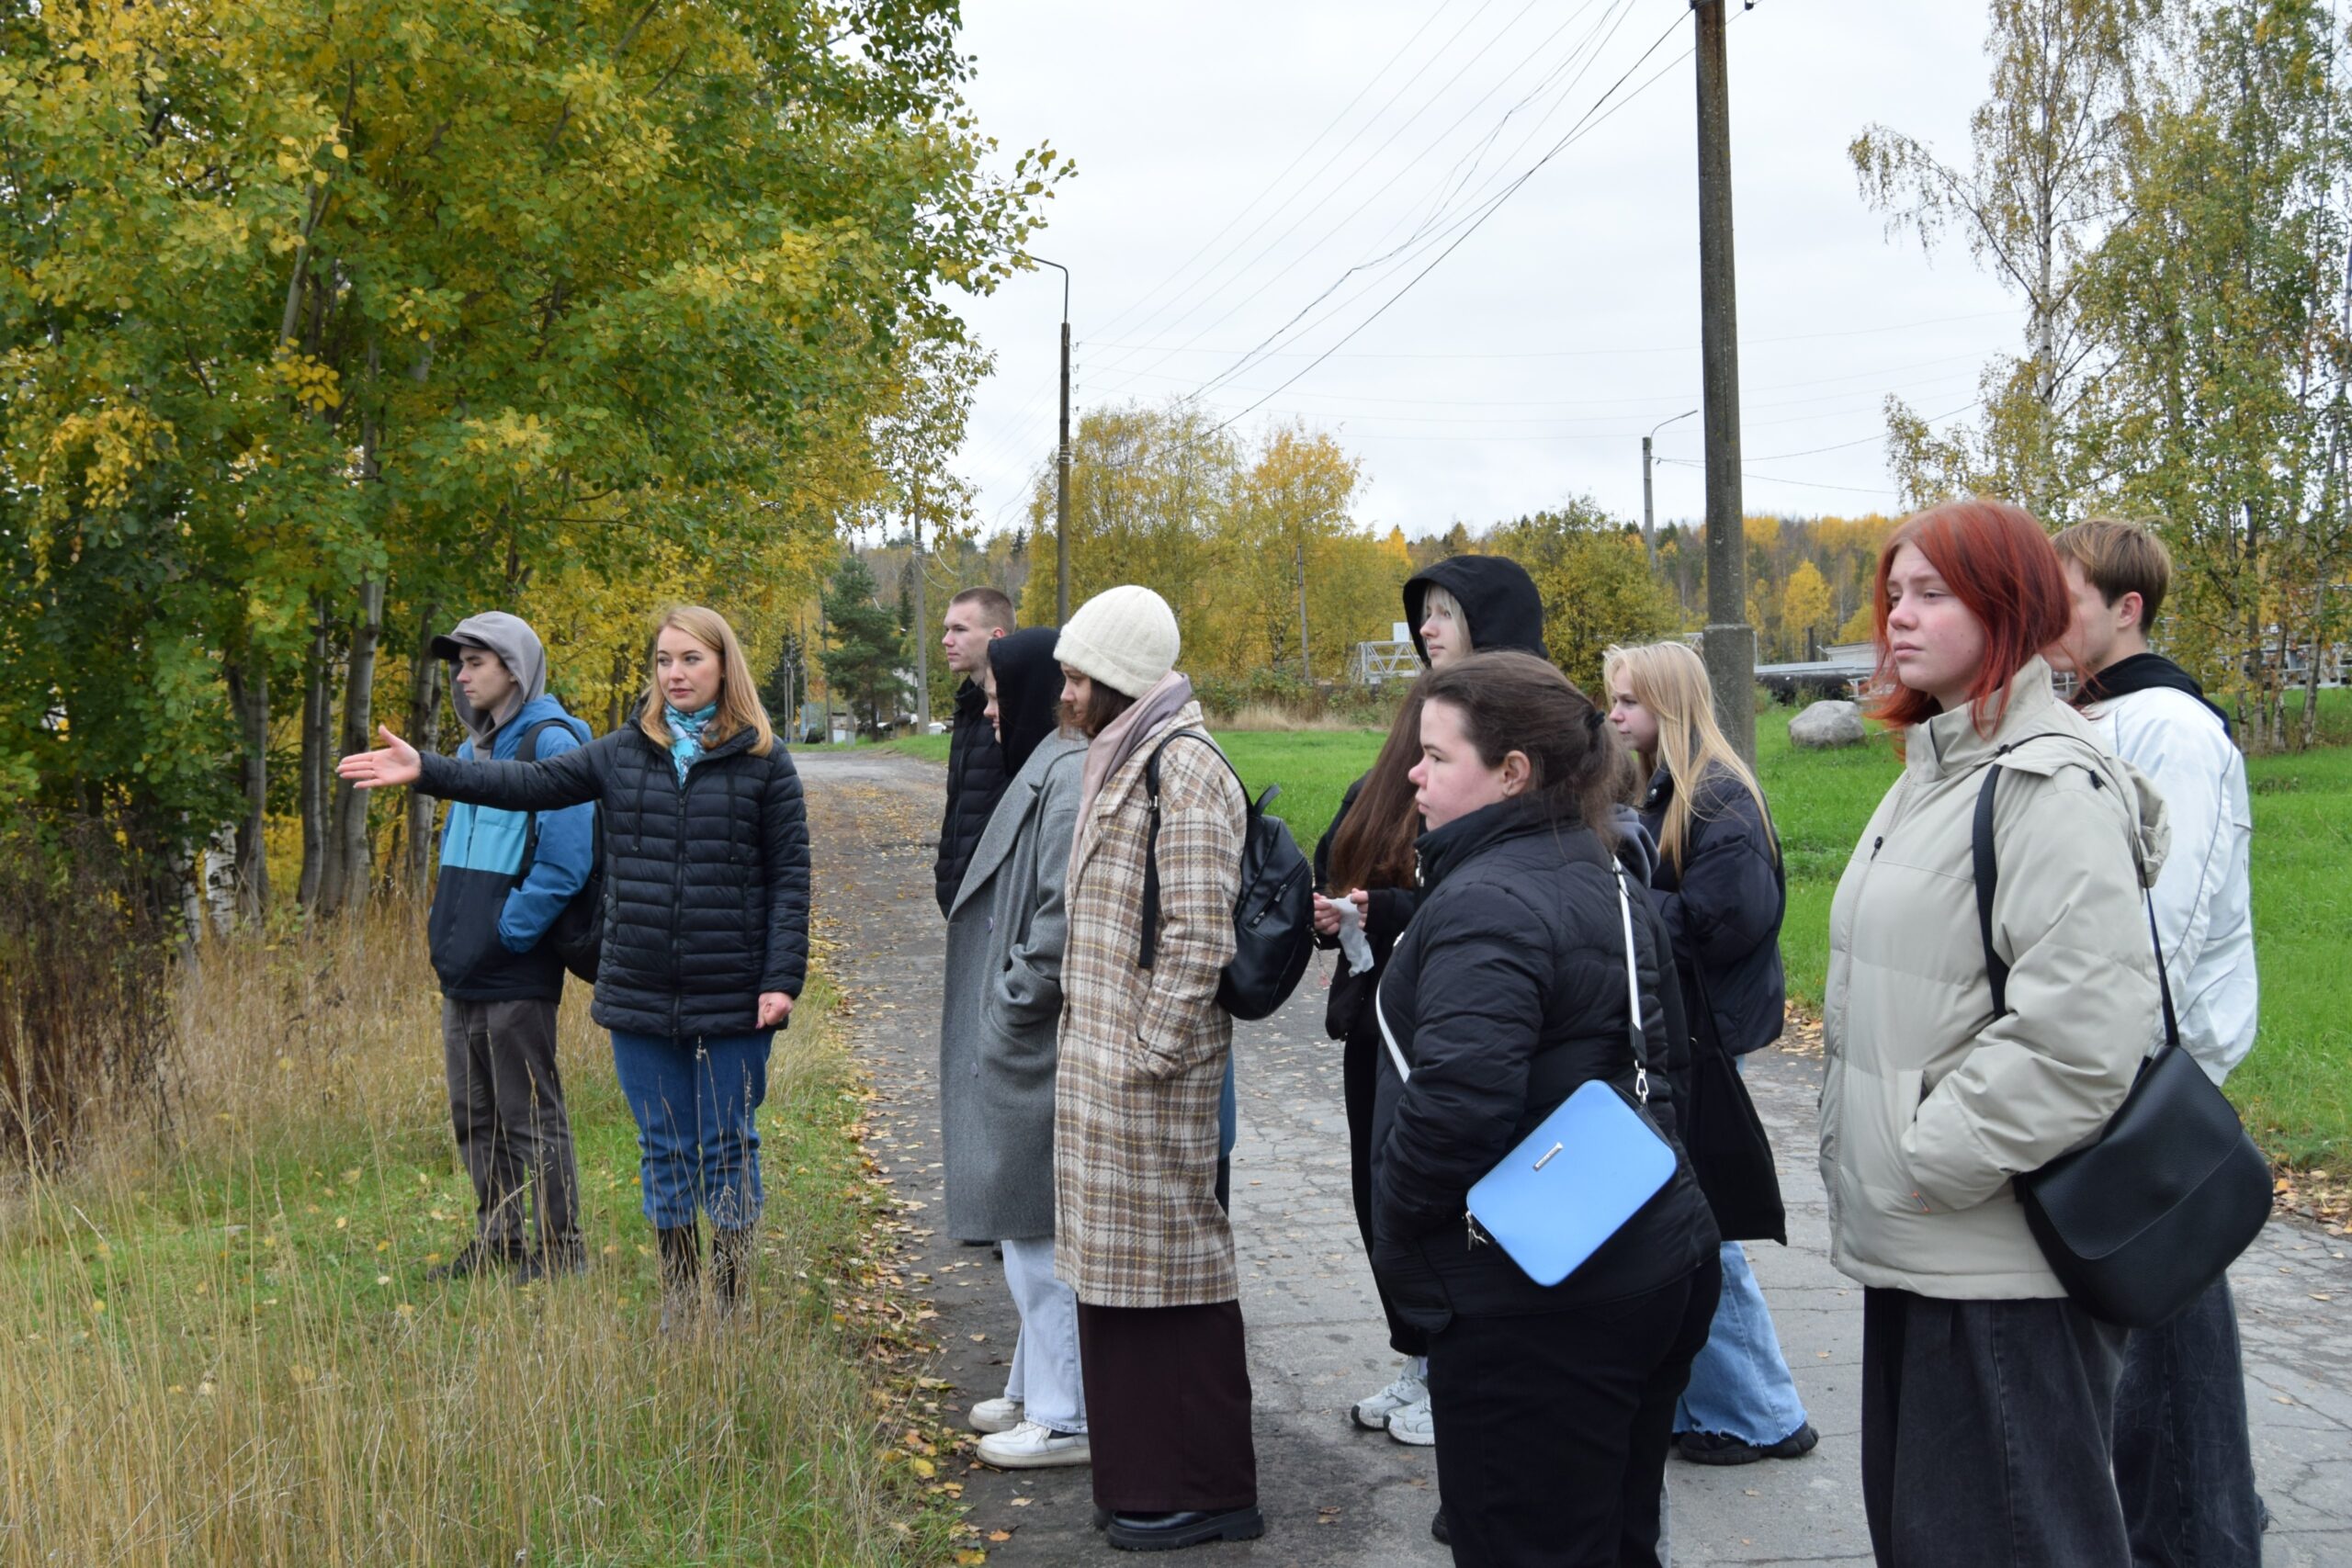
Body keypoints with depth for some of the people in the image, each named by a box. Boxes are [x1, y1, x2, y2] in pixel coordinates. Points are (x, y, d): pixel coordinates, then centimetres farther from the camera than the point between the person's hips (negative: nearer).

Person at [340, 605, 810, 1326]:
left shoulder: (763, 762, -2)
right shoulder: (625, 752, 8)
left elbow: (789, 877, -3)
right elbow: (532, 784, 6)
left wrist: (782, 981, -9)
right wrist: (426, 771, -3)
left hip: (732, 997, -3)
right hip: (640, 995, 3)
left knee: (729, 1150, 4)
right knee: (664, 1151, 10)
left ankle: (727, 1304, 14)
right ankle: (676, 1301, 20)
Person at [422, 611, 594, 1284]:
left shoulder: (551, 744, -14)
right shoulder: (473, 749, 14)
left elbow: (566, 862, -20)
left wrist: (504, 934, -18)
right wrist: (445, 928, 12)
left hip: (516, 976, -9)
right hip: (462, 976, 9)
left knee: (532, 1119, 0)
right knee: (474, 1119, 16)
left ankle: (560, 1249, 10)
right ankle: (497, 1241, 28)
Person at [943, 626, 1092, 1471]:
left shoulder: (1070, 775, -19)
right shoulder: (1044, 768, 14)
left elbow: (1066, 916, -25)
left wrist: (1012, 1005, -17)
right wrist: (1005, 1002, 14)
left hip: (1037, 1049, -11)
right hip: (1019, 1047, 11)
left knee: (1039, 1230, -2)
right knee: (1036, 1231, 18)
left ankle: (1067, 1416, 7)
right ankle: (1039, 1388, 30)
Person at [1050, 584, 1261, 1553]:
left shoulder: (1182, 766, -15)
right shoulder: (1119, 760, 15)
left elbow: (1199, 933, -20)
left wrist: (1149, 1054, -18)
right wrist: (1096, 1049, 19)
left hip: (1147, 1072, -10)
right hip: (1100, 1066, 10)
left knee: (1167, 1265, -1)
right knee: (1120, 1270, 15)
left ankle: (1204, 1492, 11)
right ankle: (1145, 1473, 26)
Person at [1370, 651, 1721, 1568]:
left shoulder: (1483, 905, -19)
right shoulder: (1607, 881, 13)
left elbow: (1456, 1104, -28)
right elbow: (1663, 1048, 25)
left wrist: (1394, 1226, -13)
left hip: (1538, 1307, -10)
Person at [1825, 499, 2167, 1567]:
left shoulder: (2052, 785, -16)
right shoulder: (1934, 772, 15)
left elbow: (2082, 1034, -25)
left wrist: (1932, 1164, -18)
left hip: (2003, 1258, -10)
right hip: (1916, 1242, 10)